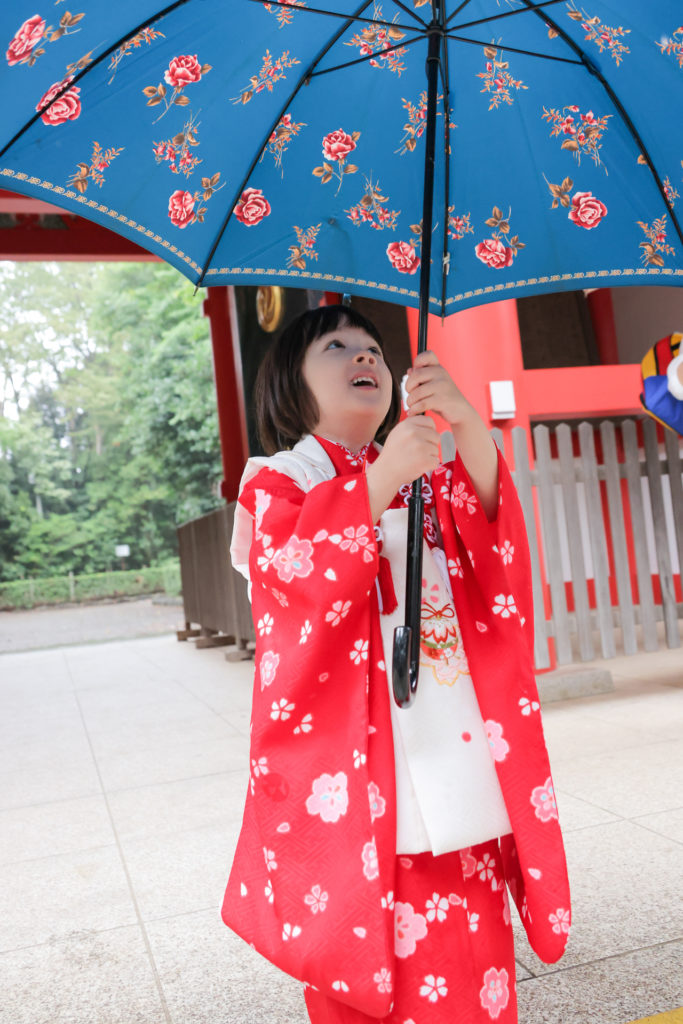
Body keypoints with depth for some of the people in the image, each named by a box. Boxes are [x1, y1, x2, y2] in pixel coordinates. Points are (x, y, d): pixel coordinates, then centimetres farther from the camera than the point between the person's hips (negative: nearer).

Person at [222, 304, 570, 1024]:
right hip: (354, 781, -3)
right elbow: (294, 574, -16)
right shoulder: (277, 482, 5)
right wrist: (380, 480, -25)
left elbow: (497, 554, -3)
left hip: (459, 767, 4)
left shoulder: (431, 479, 16)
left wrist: (470, 432, -17)